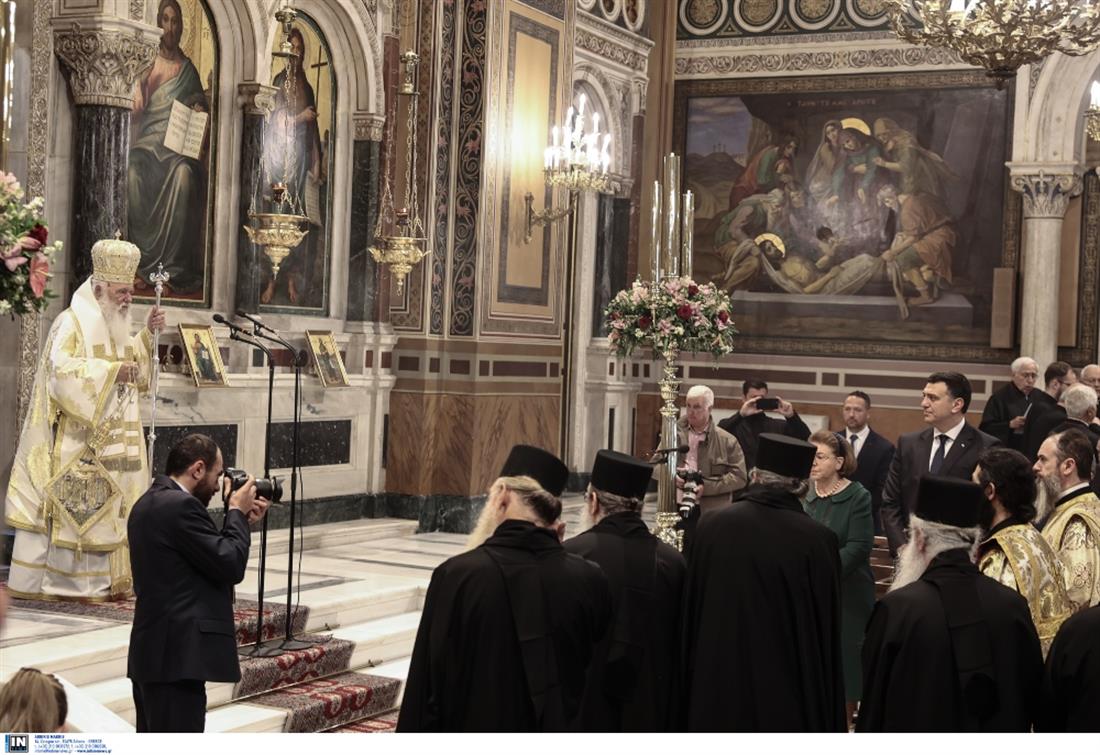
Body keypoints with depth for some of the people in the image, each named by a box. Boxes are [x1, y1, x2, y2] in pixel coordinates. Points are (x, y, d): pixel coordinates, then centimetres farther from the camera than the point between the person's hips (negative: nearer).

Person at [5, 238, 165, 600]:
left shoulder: (115, 325, 16)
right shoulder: (71, 322, -10)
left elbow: (135, 363, 26)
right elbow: (60, 368, -23)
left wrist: (148, 333, 10)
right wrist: (112, 370, -27)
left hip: (109, 440, 8)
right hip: (74, 442, -8)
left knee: (105, 507, 6)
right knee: (69, 506, -8)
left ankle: (102, 579, 10)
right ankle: (44, 580, -3)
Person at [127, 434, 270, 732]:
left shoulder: (148, 503, 16)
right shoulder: (181, 506, -16)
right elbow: (231, 565, -16)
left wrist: (240, 519, 14)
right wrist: (237, 512, -2)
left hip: (151, 652, 11)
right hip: (177, 655, -11)